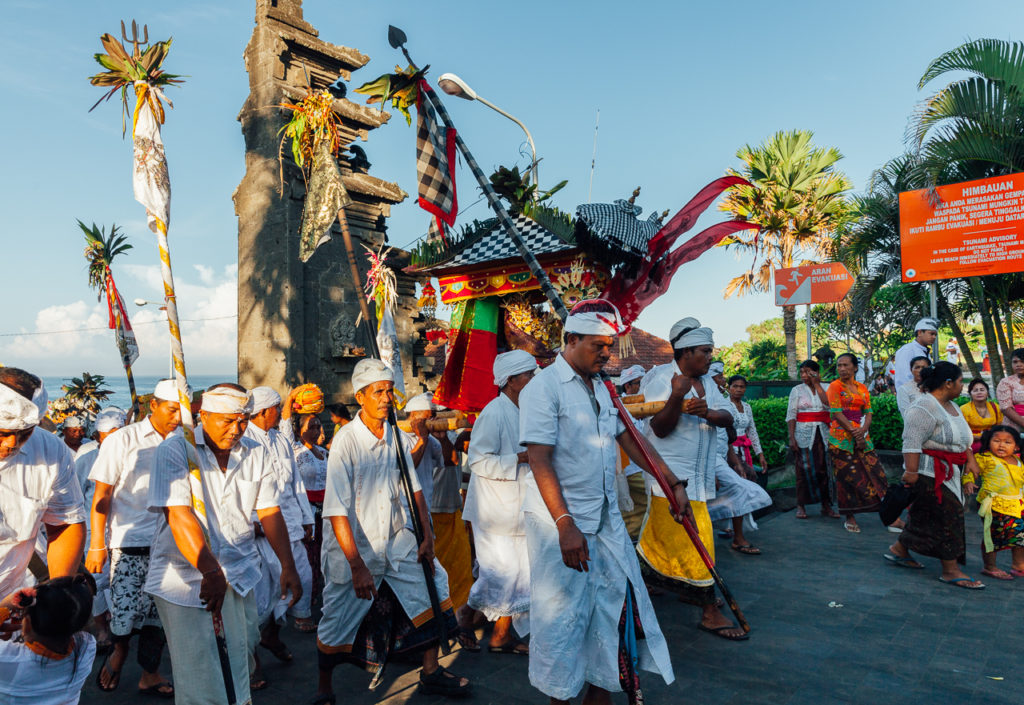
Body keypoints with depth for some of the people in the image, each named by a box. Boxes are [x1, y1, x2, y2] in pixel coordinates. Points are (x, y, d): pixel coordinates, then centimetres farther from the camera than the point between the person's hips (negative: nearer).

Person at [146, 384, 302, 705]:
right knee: (197, 671, -5)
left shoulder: (256, 453, 2)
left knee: (242, 651, 12)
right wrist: (211, 572, -24)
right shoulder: (175, 449, -10)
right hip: (183, 574, -4)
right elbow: (179, 515, -18)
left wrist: (288, 566, -2)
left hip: (238, 571, 4)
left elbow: (269, 512, 4)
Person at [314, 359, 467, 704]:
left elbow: (414, 488, 6)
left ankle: (431, 673, 27)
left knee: (432, 586, 8)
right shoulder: (345, 441, -20)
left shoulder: (398, 437, -3)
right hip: (354, 547, -5)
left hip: (397, 542, 5)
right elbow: (337, 511, -22)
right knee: (338, 623, 7)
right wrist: (357, 566, -24)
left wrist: (427, 536, 3)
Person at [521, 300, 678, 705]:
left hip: (605, 516, 7)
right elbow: (540, 461, -19)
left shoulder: (601, 388, 12)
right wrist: (565, 524, -24)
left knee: (618, 602, 11)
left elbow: (629, 439, 16)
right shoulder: (543, 388, -13)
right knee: (562, 613, 5)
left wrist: (673, 483, 12)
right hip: (561, 522, -7)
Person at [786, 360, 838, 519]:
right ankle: (801, 506, 6)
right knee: (804, 469, -2)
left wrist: (817, 384, -8)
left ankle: (826, 506, 11)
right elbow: (791, 415, -3)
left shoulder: (825, 388, 9)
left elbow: (828, 405, -11)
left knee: (824, 469, 2)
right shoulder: (797, 390, 3)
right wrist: (791, 438, -11)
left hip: (822, 434, 2)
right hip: (803, 434, -2)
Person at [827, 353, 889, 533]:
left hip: (862, 436, 5)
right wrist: (854, 433, -16)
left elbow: (868, 413, 8)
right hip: (842, 436, -5)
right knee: (848, 476, -3)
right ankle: (849, 518, 5)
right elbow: (837, 414, -10)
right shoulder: (835, 386, -3)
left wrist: (862, 430, -11)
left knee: (873, 470, -1)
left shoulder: (862, 388, 12)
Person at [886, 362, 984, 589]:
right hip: (930, 475, -10)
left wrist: (970, 460, 12)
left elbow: (963, 439, 23)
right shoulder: (924, 408, -19)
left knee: (925, 516, 13)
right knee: (948, 518, -4)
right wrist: (911, 472, -26)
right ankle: (951, 571, 5)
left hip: (949, 474, 10)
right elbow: (912, 443, -24)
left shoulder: (951, 406, 14)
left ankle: (899, 550, 26)